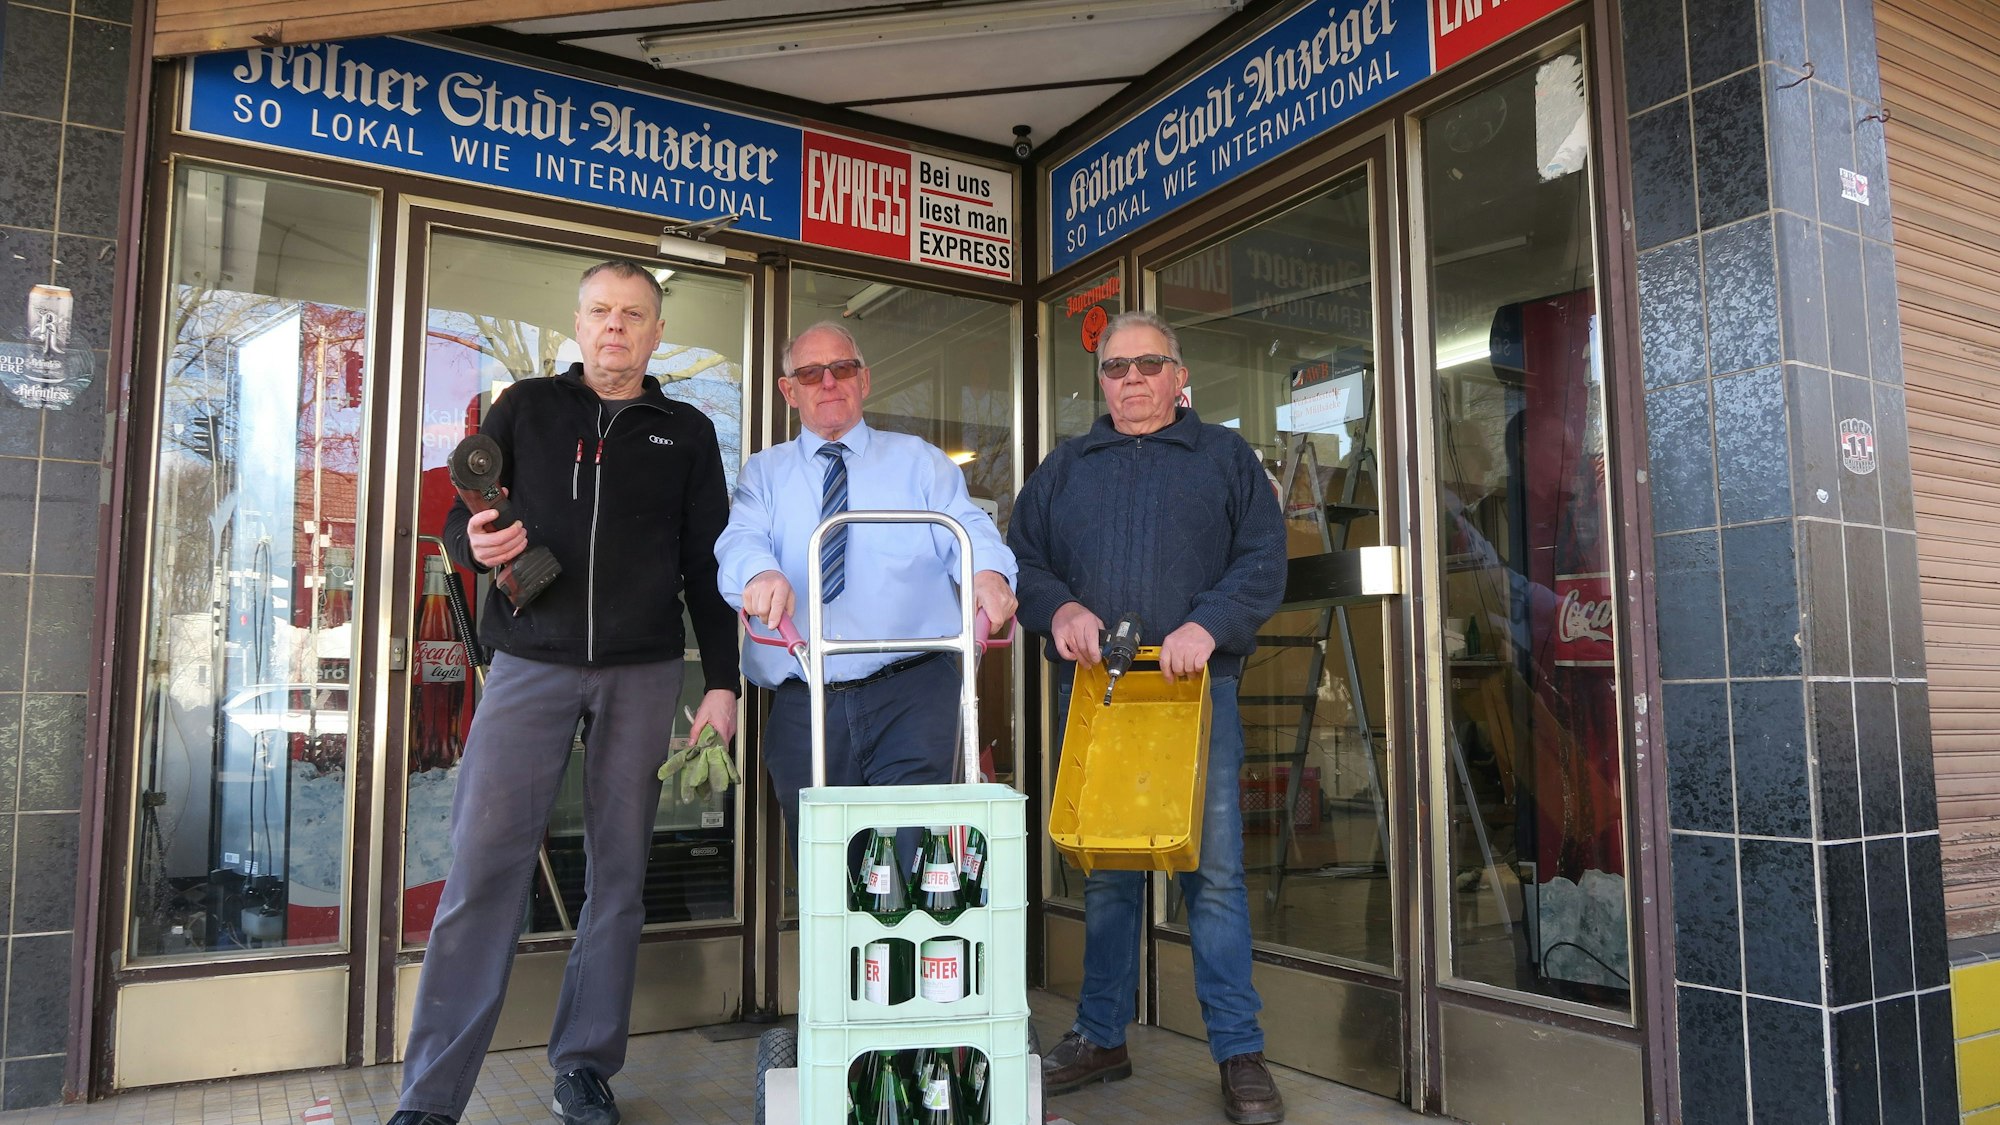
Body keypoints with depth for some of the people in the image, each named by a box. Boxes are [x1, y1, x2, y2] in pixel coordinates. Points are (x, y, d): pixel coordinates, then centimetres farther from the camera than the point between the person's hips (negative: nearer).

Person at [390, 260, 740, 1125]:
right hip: (530, 663, -1)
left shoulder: (687, 433, 12)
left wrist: (722, 681, 3)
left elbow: (708, 565, 10)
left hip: (642, 672, 1)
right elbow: (457, 518, 12)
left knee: (619, 872, 5)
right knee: (483, 868, -6)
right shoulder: (524, 410, 11)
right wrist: (475, 543, -13)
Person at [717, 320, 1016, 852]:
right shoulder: (764, 473, 15)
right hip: (802, 704, 2)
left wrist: (988, 571, -27)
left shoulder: (920, 461, 14)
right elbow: (742, 538, -4)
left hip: (912, 694, -1)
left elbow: (967, 529, -2)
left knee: (915, 863, -11)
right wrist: (761, 572, -30)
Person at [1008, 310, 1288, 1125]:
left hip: (1197, 687, -2)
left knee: (1214, 868, -3)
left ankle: (1239, 1053, 7)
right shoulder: (1065, 468, 17)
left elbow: (1263, 560, 1)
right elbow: (1020, 559, 13)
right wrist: (1059, 608, -8)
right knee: (1103, 869, 8)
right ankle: (1100, 1040, 20)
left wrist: (1207, 625, -15)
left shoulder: (1225, 457, 10)